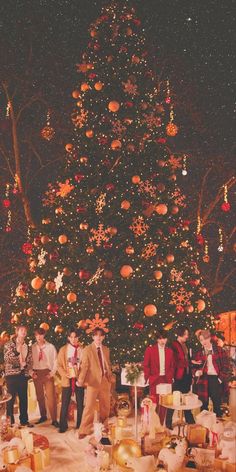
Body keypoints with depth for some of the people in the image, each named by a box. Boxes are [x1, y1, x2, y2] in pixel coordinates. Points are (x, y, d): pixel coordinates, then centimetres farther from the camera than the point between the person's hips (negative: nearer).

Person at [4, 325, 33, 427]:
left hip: (23, 375, 5)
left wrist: (26, 365, -6)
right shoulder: (9, 344, -2)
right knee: (11, 399, -1)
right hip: (12, 374, -4)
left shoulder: (27, 347, 12)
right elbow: (6, 358, -12)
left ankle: (24, 420, 20)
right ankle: (10, 421, 9)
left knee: (24, 398, 9)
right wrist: (17, 350, -23)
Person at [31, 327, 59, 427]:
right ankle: (43, 416, 25)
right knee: (39, 396, 11)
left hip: (47, 373, -2)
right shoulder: (33, 347, 1)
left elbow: (55, 361, -1)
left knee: (51, 396, -7)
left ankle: (54, 419, -3)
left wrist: (52, 373, -7)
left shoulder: (50, 347, -4)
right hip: (37, 373, 3)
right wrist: (32, 372, -5)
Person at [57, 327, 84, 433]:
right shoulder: (63, 349, 5)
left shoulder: (82, 350, 3)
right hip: (67, 380, 0)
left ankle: (80, 425, 15)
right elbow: (59, 365, 4)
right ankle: (63, 425, 11)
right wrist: (64, 374, -12)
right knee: (65, 404, 1)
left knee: (80, 404, 6)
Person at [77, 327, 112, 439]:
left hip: (105, 381, 5)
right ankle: (84, 430, -1)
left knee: (105, 406, 12)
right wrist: (81, 380, -20)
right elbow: (84, 366, -10)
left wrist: (110, 378, 12)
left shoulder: (106, 349, 12)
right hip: (93, 381, -5)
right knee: (89, 406, -8)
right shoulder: (87, 350, -4)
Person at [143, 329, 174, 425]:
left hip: (166, 380, 3)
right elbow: (146, 365, 0)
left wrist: (171, 377, 4)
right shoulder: (150, 350, -1)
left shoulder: (169, 351, 10)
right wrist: (147, 378, -7)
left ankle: (161, 424, 16)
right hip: (154, 380, -3)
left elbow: (171, 366, 15)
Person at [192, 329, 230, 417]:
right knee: (203, 405, 6)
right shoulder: (199, 353, 9)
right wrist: (196, 372, -9)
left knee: (217, 404, 4)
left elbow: (226, 365, 0)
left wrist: (221, 378, -7)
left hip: (216, 380, -2)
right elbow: (194, 367, 12)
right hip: (203, 380, 2)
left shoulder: (219, 350, 1)